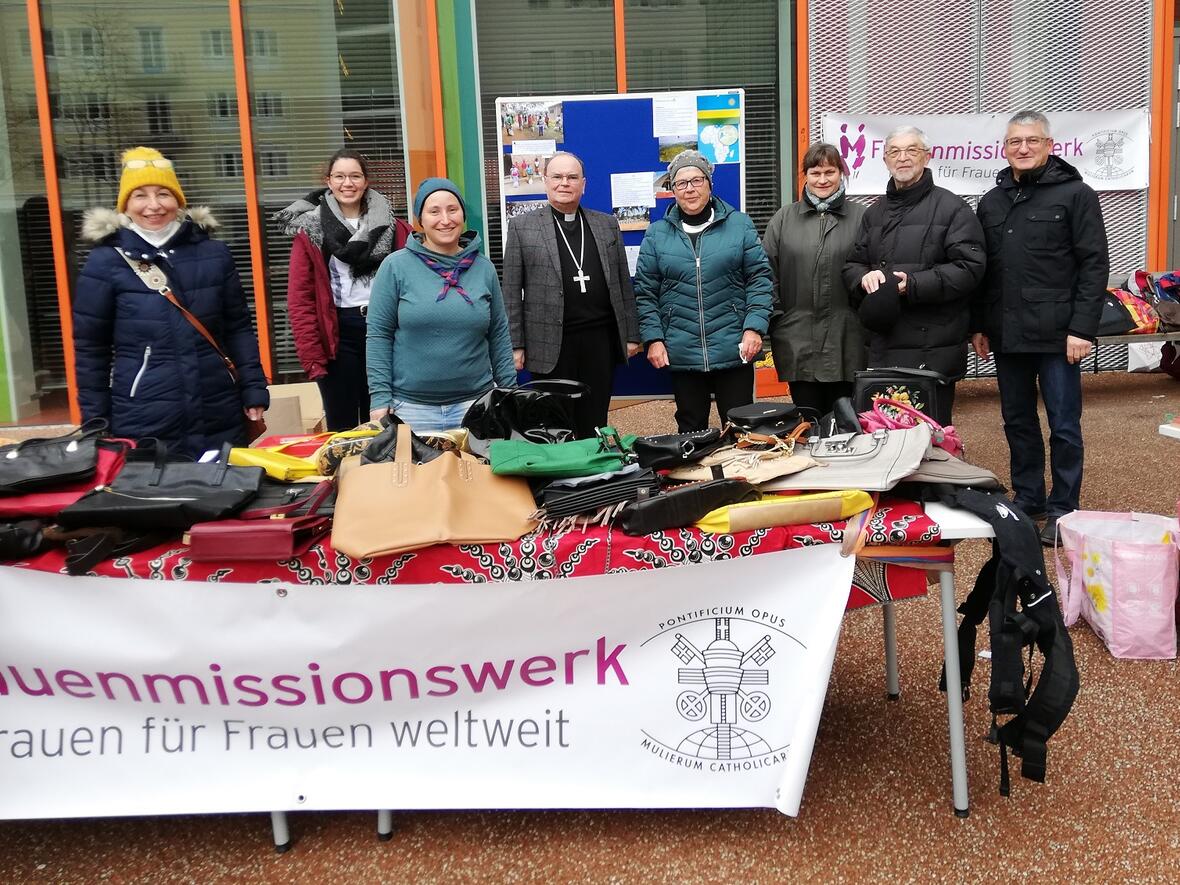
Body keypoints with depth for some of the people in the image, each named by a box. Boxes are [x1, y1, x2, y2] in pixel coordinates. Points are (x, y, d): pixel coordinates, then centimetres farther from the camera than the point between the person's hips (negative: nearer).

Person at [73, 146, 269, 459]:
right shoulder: (105, 262, -1)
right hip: (144, 426, -2)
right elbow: (90, 348, 3)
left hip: (220, 419, 2)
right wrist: (96, 422, 2)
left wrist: (254, 392, 5)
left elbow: (238, 328, 10)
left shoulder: (214, 254, 5)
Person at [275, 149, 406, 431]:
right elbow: (300, 299, -4)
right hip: (339, 334, -2)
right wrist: (311, 355, -11)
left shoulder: (393, 227, 5)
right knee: (342, 428, 4)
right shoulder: (310, 230, -1)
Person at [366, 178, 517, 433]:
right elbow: (379, 335, -3)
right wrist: (380, 398, -8)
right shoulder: (395, 266, -3)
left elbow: (499, 336, 10)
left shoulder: (484, 268, 6)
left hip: (476, 402, 2)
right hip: (411, 407, -2)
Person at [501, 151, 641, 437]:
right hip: (550, 345, -2)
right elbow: (511, 292, 1)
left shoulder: (608, 224, 12)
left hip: (601, 340, 2)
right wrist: (515, 344, -3)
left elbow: (623, 284, 13)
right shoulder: (522, 227, 3)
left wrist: (631, 335, 9)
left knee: (594, 426, 7)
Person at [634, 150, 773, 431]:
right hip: (681, 353, 1)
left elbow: (760, 278, 2)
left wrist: (754, 327, -9)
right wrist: (653, 339, -4)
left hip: (734, 352, -1)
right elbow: (645, 292, 5)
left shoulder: (739, 225, 3)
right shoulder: (657, 234, 5)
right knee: (691, 430, 11)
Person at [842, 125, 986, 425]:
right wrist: (865, 277, -7)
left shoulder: (952, 207, -1)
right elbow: (851, 265, 17)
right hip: (882, 347, 6)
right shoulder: (876, 213, 19)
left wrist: (913, 284, -18)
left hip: (933, 349, -5)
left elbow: (969, 267, -10)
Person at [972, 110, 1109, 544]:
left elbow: (1094, 265, -7)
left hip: (1056, 334, -5)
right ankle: (1027, 499, 26)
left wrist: (1082, 328, -14)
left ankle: (1062, 509, 13)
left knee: (1064, 425, 2)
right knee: (1018, 421, 13)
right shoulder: (991, 202, 13)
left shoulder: (1075, 194, -3)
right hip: (1007, 335, 5)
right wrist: (979, 326, 10)